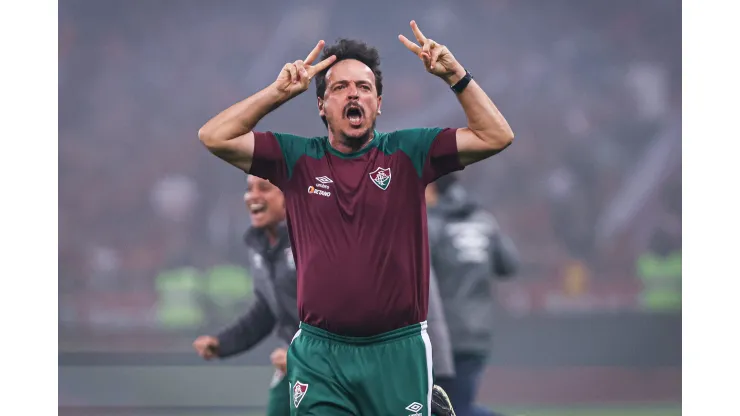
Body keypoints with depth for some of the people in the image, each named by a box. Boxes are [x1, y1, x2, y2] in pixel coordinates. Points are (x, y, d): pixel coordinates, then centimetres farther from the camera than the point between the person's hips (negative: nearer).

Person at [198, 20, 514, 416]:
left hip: (398, 352, 0)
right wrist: (279, 91, -4)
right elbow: (214, 137, -1)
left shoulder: (408, 153, 4)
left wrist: (455, 75, -9)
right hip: (319, 354, 1)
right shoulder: (298, 158, 6)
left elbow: (496, 136, -2)